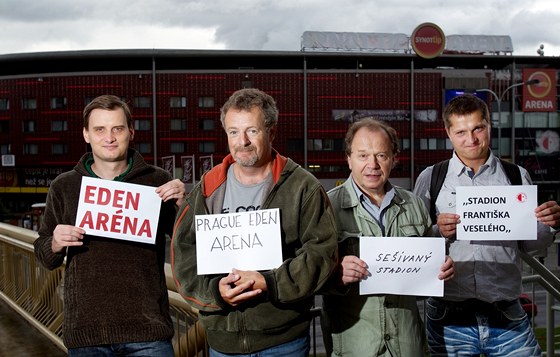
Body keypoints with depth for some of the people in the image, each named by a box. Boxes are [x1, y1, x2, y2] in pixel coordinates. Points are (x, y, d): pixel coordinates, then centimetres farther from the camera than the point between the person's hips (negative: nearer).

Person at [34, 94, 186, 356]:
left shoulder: (158, 182, 3)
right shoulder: (64, 187, 7)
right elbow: (44, 255, 14)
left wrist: (182, 205, -12)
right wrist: (56, 244, -8)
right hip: (85, 332, 2)